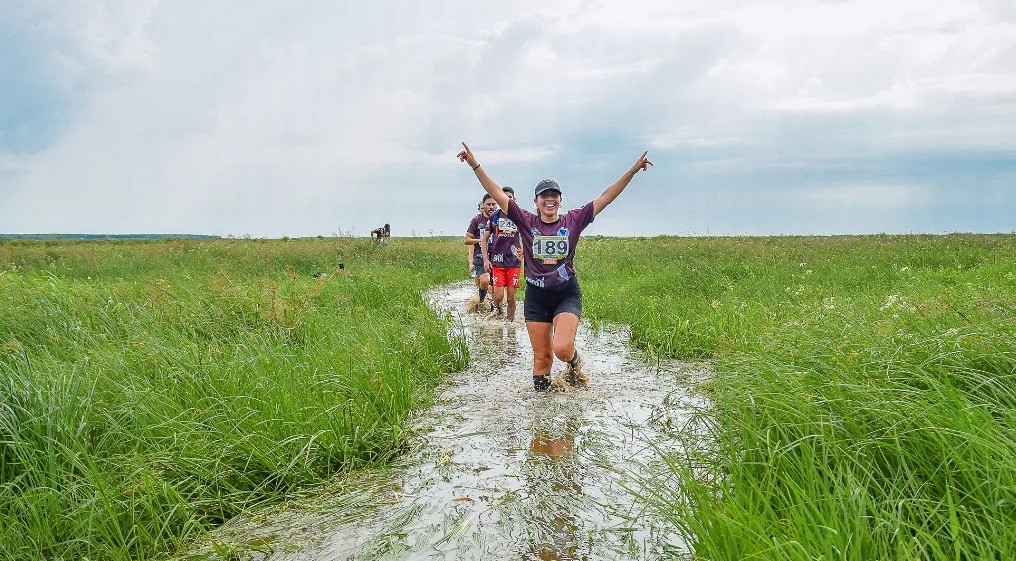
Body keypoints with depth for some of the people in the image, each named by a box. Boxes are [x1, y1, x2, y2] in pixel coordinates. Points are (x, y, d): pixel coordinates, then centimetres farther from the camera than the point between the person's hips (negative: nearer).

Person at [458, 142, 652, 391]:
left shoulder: (573, 220, 0)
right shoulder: (526, 221, 0)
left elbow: (605, 197, -2)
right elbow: (497, 194, -4)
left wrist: (632, 171, -6)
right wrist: (475, 165, -11)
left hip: (567, 294, -1)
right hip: (536, 296, 1)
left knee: (562, 348, -19)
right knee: (542, 356, 6)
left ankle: (574, 362, 17)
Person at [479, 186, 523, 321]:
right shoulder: (495, 216, 5)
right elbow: (484, 238, 9)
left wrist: (523, 249, -7)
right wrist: (485, 259, 0)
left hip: (514, 262, 0)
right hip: (497, 261, 0)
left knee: (511, 297, 1)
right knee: (498, 296, -6)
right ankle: (498, 308, 27)